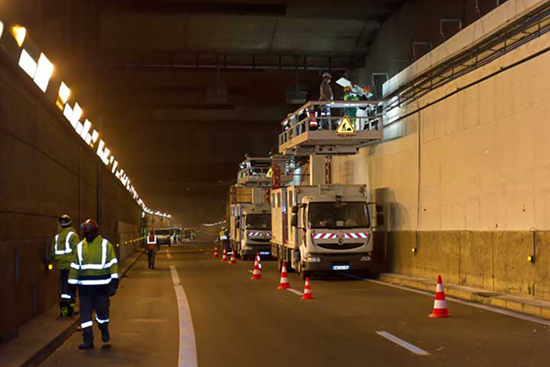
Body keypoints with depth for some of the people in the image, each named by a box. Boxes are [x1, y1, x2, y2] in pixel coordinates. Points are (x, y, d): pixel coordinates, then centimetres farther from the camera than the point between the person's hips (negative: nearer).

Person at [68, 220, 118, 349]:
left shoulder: (106, 245, -2)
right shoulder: (80, 246, 9)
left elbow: (113, 265, -5)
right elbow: (74, 266, 12)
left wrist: (113, 284, -11)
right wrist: (72, 284, 10)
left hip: (101, 286, -3)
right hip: (84, 287, 3)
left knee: (102, 310, 6)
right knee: (85, 313, 3)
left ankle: (104, 329, 35)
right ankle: (88, 340, 11)